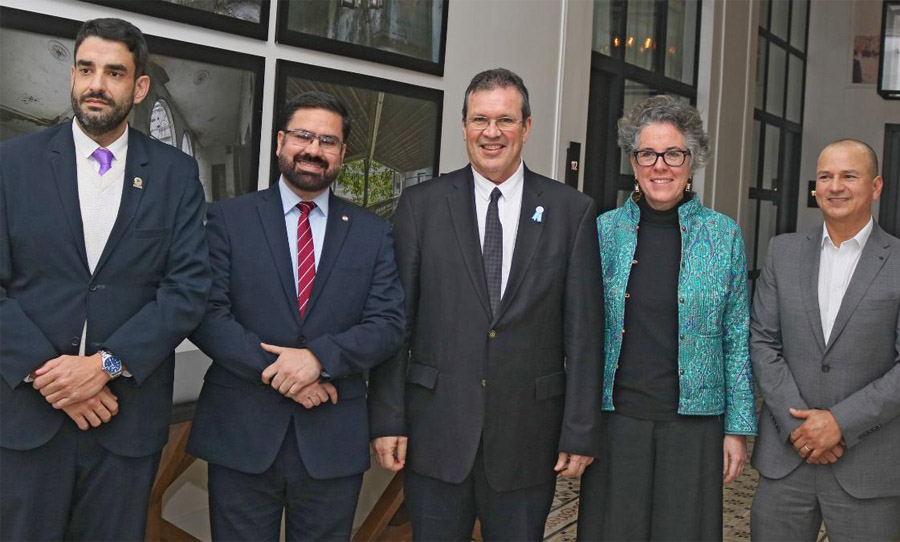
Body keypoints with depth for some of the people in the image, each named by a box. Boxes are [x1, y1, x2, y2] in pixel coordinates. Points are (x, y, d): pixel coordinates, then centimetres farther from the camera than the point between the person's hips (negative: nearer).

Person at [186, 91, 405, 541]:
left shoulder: (373, 234, 6)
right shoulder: (228, 219, 3)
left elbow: (388, 324, -1)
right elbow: (207, 314, -5)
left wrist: (319, 357, -17)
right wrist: (276, 371, -15)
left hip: (334, 441, 2)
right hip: (241, 437, -1)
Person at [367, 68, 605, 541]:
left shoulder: (572, 211, 1)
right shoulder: (420, 205, 1)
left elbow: (584, 329, 0)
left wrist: (581, 432, -2)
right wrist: (387, 419, -3)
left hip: (527, 435, 0)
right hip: (436, 432, 0)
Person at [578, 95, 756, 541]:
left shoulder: (724, 235, 1)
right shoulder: (605, 230, 2)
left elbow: (737, 339, 4)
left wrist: (738, 428, 2)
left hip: (693, 421, 0)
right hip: (615, 417, 0)